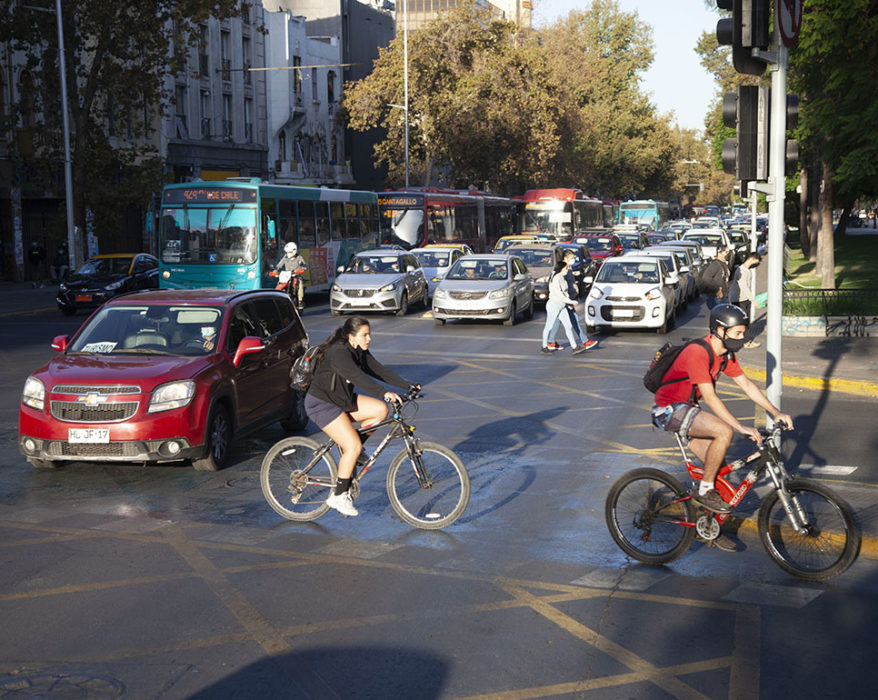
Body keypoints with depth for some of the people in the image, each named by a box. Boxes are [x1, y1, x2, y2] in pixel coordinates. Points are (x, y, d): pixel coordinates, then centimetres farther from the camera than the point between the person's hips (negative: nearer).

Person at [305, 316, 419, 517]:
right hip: (321, 404, -9)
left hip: (342, 399, 9)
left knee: (381, 410, -8)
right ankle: (339, 495, -6)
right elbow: (357, 377, -37)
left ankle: (350, 447, 9)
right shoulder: (338, 353, -24)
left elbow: (378, 370, 1)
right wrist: (384, 393, -47)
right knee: (353, 447, -17)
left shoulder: (360, 352, 4)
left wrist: (408, 386, -7)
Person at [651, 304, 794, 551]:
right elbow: (710, 397, -29)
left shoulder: (725, 354, 3)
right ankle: (705, 491, -12)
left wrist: (776, 413, -1)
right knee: (724, 432, -28)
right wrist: (740, 427, -32)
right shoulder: (697, 353, -26)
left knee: (717, 465, 4)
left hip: (688, 409, 9)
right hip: (670, 409, -9)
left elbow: (746, 384, 7)